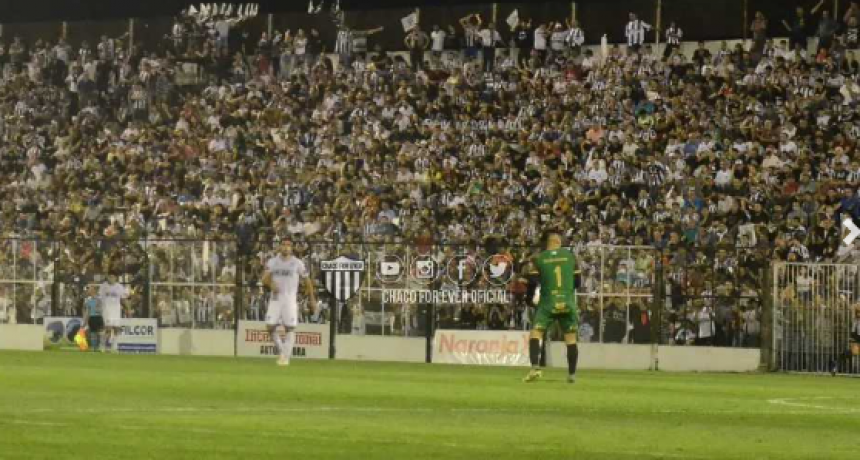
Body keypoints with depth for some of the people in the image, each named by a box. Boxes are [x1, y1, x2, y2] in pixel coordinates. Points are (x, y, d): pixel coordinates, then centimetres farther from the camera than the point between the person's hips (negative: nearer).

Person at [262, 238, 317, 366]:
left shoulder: (297, 263, 1)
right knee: (270, 326, -5)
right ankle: (280, 350, 17)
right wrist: (270, 284, -23)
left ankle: (286, 356, 0)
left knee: (290, 327, -7)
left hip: (290, 298, -2)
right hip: (275, 298, 2)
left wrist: (312, 298, 6)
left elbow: (307, 280, 7)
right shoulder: (272, 262, 6)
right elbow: (264, 278, -1)